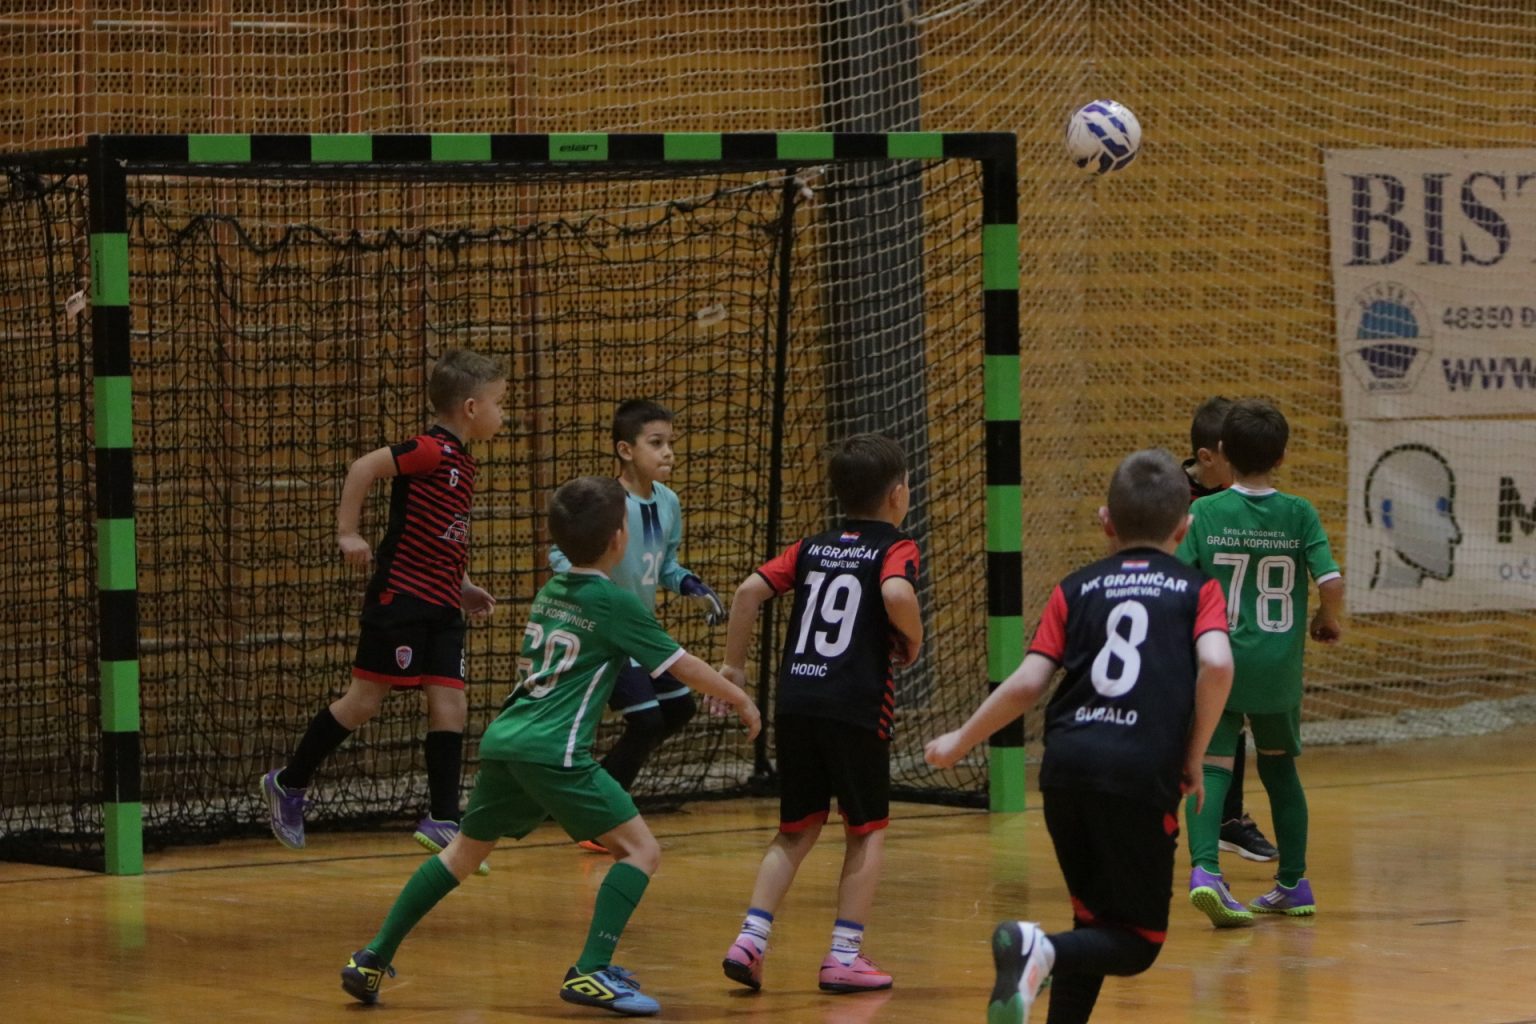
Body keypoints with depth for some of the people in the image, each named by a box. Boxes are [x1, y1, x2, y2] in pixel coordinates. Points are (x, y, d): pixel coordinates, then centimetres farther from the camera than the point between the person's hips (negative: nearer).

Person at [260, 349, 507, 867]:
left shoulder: (459, 461, 15)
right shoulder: (432, 451, -14)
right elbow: (363, 469, -21)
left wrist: (462, 586, 19)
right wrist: (347, 534, -20)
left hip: (440, 608, 9)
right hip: (400, 597, -9)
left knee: (450, 705, 1)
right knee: (365, 700, -3)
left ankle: (442, 820, 3)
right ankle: (288, 784, 12)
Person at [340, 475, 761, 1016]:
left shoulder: (549, 593, 18)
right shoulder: (615, 604, -3)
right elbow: (682, 665, 1)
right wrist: (740, 701, 14)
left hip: (502, 741, 8)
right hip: (554, 750, -8)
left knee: (464, 851, 22)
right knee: (640, 849, -3)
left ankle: (372, 959, 19)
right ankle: (591, 972, -14)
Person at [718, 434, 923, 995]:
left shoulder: (813, 547, 16)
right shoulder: (895, 548, 1)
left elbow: (749, 590, 6)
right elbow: (897, 595, -21)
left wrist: (734, 664, 12)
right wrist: (913, 641, -3)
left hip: (795, 702, 5)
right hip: (856, 707, -5)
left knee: (796, 830, 17)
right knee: (866, 831, 10)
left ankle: (750, 938, 3)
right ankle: (845, 955, 4)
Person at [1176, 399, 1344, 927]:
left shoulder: (1204, 513, -5)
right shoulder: (1299, 514, -2)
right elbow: (1332, 583, -10)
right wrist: (1327, 621, 11)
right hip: (1279, 666, 2)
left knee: (1210, 766, -2)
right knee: (1279, 766, 19)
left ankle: (1204, 868, -26)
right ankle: (1293, 884, 26)